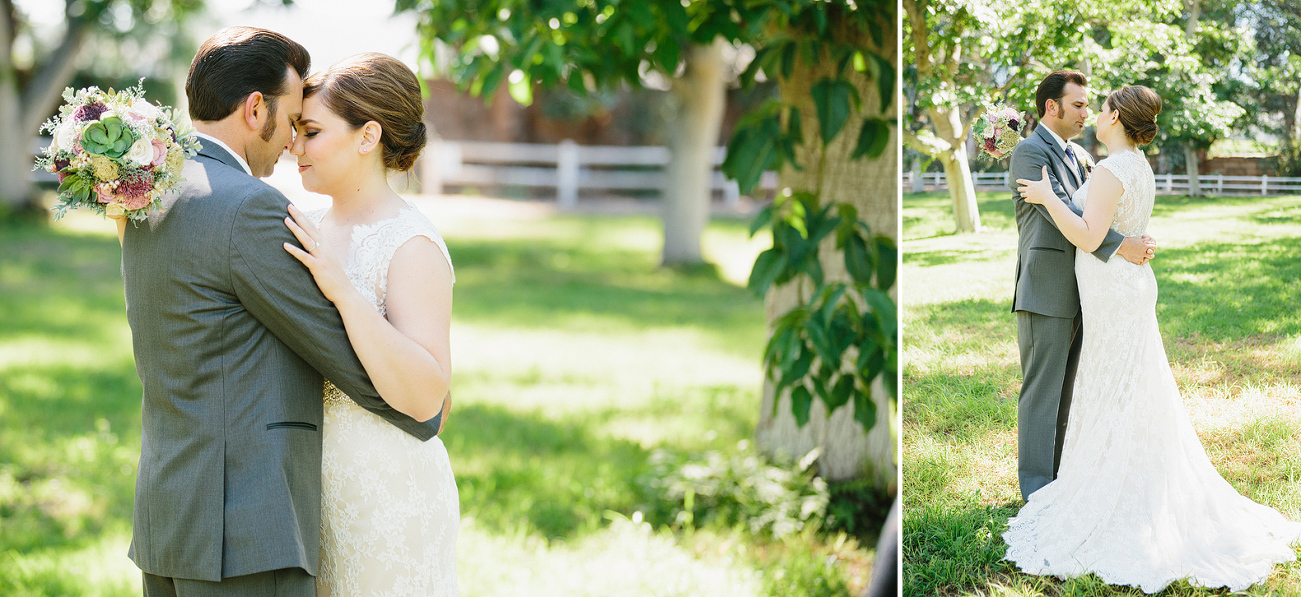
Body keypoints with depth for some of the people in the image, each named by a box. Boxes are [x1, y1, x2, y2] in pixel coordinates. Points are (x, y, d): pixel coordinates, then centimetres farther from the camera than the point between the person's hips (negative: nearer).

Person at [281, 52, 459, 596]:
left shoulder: (412, 245, -15)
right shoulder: (315, 232, 8)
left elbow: (425, 397, -23)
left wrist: (343, 290, -30)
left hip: (387, 492, -7)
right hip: (313, 487, 8)